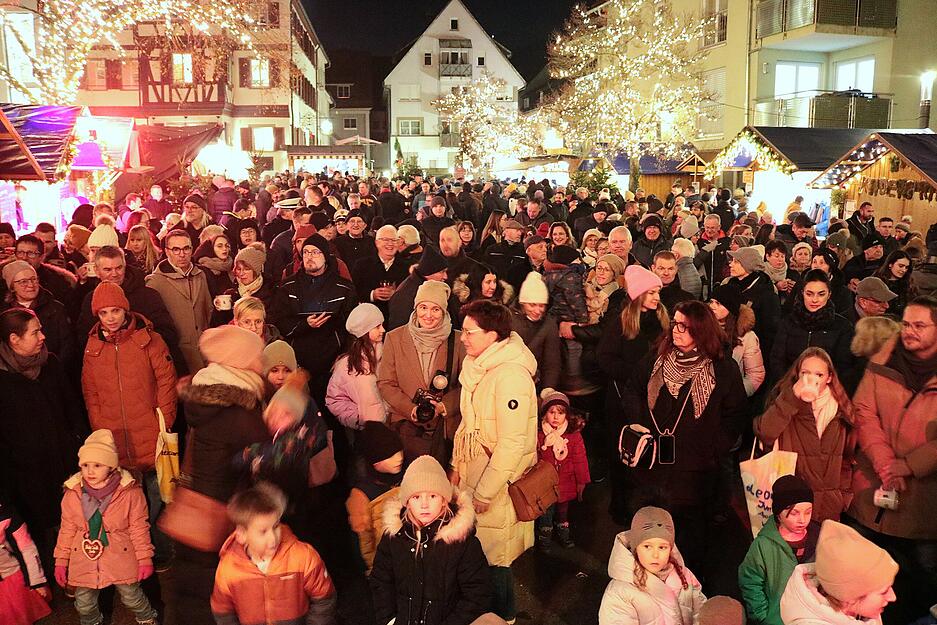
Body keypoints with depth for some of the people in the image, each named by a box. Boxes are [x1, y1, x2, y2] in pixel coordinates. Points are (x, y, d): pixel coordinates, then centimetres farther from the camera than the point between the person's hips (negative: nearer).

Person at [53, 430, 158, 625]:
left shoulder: (130, 492, -18)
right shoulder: (72, 494, -9)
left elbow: (138, 528, -8)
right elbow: (67, 529, 4)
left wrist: (145, 557, -5)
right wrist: (61, 560, 6)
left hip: (120, 556, -3)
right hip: (84, 558, 3)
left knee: (132, 597, 12)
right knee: (84, 604, 17)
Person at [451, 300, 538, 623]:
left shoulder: (510, 374, -23)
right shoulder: (478, 365, 5)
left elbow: (512, 443, -24)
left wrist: (485, 491, -19)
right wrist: (457, 464, 13)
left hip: (499, 482, -8)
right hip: (474, 474, 8)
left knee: (493, 555, 6)